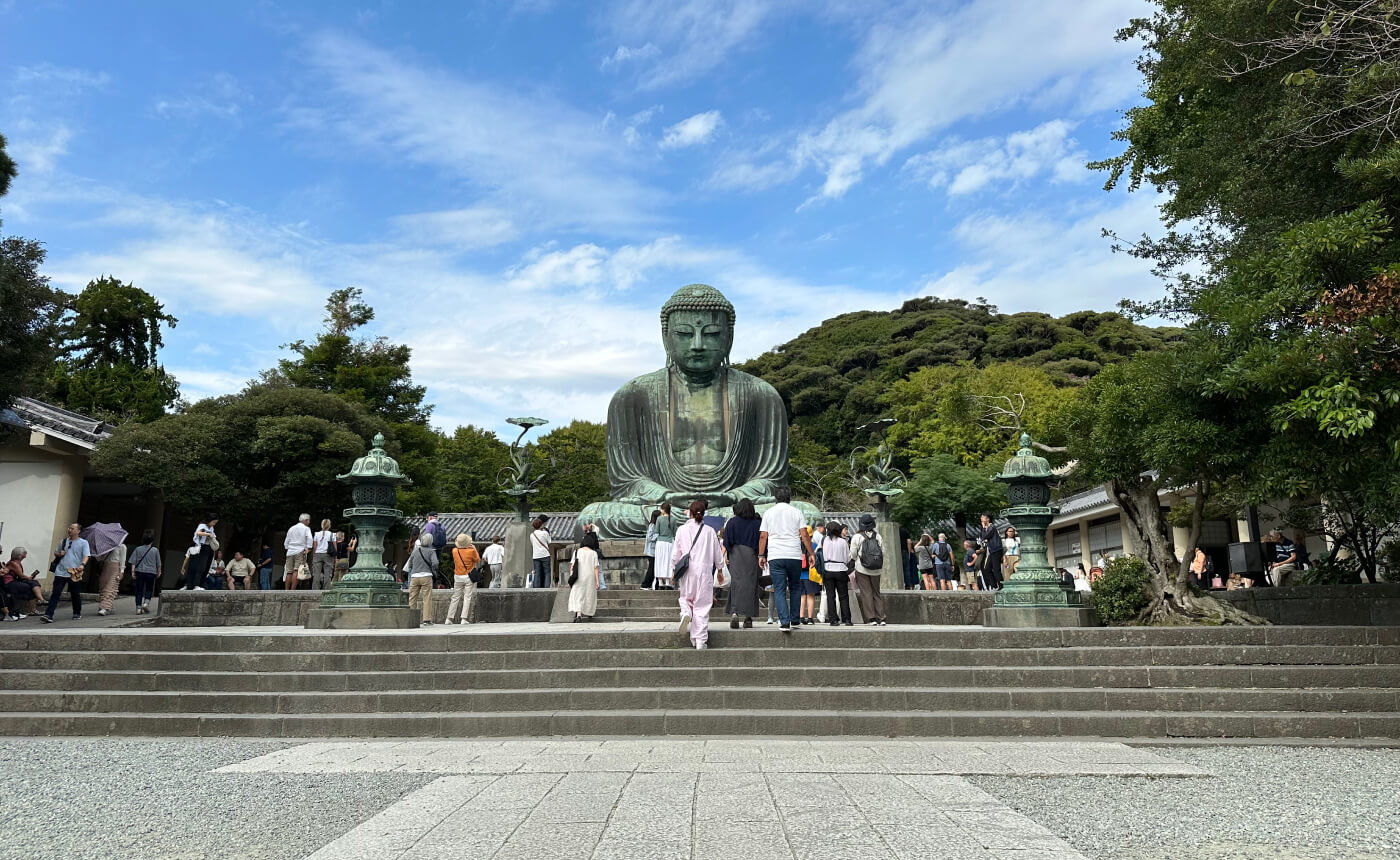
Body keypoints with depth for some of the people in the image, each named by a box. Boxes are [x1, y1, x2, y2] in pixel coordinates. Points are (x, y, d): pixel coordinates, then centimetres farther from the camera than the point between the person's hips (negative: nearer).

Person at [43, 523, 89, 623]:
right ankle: (48, 615, -11)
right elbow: (56, 553, 27)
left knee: (75, 595, 7)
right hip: (60, 572, 3)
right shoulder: (64, 541, 15)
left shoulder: (83, 543, 3)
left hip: (74, 573, -3)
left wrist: (82, 565, -30)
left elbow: (86, 556, -10)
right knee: (55, 593, -7)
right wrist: (59, 554, 3)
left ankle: (77, 614, 23)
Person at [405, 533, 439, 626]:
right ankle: (426, 619, -3)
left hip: (414, 577, 3)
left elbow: (410, 564, 12)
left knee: (412, 598, 10)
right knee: (427, 598, 0)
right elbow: (435, 563, -12)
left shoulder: (415, 551, 8)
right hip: (426, 576, -3)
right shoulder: (431, 551, -1)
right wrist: (435, 573, 6)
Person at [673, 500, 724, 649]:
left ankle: (686, 613, -14)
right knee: (702, 605, 4)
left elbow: (676, 553, 3)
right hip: (704, 571, 0)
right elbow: (718, 554, 8)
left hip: (686, 571, 0)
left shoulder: (682, 530, -1)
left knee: (685, 598, 20)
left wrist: (674, 570, 18)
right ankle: (701, 641, 3)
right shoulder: (709, 531, 0)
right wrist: (719, 570, 24)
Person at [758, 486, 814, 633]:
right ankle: (794, 620, 15)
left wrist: (761, 555, 9)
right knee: (795, 588, 15)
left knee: (779, 590, -1)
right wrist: (811, 553, 5)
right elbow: (804, 535, -1)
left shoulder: (768, 513, 8)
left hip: (775, 556, 0)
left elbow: (763, 536, 4)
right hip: (794, 555, 0)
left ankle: (784, 621, -12)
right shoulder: (797, 512, 5)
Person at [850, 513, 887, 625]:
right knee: (877, 592, 13)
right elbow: (883, 551, 4)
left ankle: (873, 618, -3)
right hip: (876, 570, 4)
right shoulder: (877, 536, 2)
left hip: (862, 569, -4)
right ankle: (881, 618, 7)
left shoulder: (857, 537, -9)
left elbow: (853, 554, -7)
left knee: (866, 593, 1)